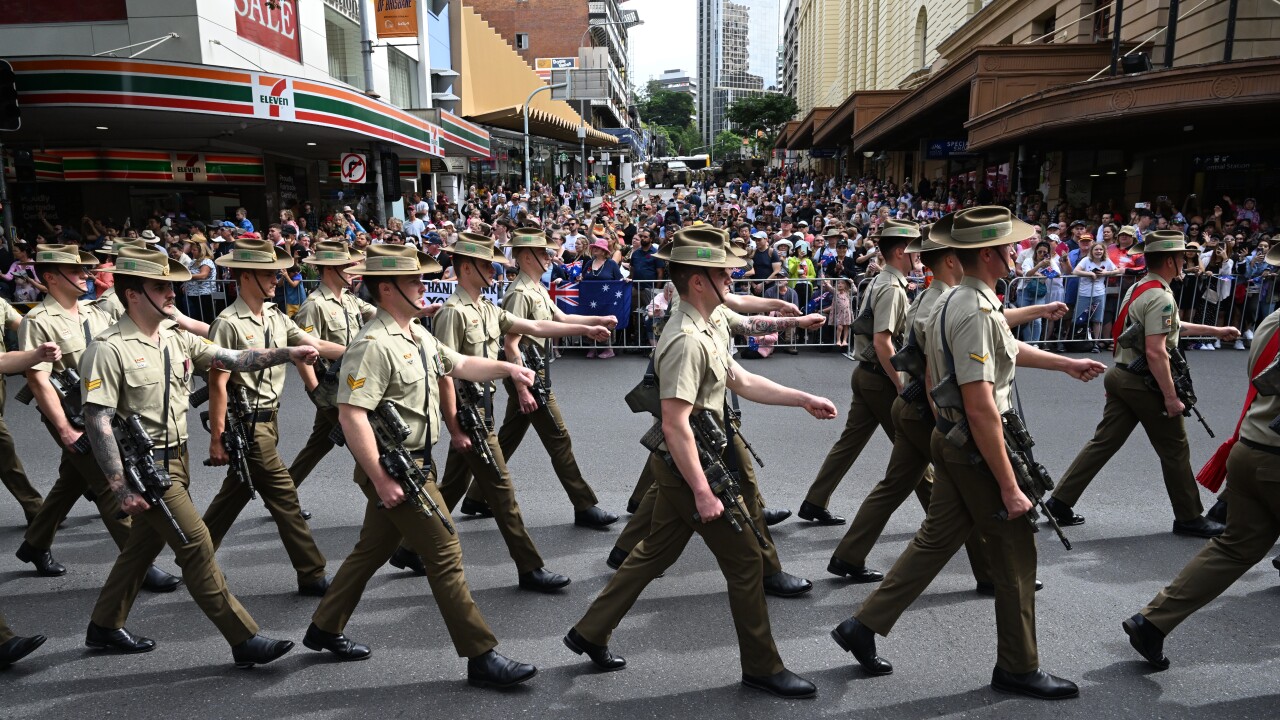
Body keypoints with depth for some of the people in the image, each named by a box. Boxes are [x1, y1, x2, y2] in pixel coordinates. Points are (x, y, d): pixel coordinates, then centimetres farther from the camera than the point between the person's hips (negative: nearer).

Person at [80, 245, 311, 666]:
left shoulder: (177, 338, 6)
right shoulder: (109, 350, -15)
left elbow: (233, 359, 2)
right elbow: (97, 422, -18)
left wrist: (288, 354, -11)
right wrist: (122, 487, -21)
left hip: (175, 458, 8)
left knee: (144, 545, 19)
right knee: (196, 544, -8)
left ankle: (104, 628, 39)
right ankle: (244, 640, -2)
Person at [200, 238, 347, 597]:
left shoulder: (276, 318, 7)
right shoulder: (229, 323, -16)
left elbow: (317, 345, 4)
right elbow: (217, 385, -16)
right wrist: (217, 439, -15)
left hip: (269, 419, 8)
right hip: (247, 425, -8)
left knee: (235, 493, 19)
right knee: (284, 498, -3)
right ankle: (312, 575, 6)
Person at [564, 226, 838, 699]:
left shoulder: (702, 333, 10)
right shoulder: (686, 341, -24)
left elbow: (743, 382, 16)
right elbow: (675, 425, -27)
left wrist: (804, 400, 15)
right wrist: (703, 491, -26)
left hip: (678, 466, 10)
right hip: (687, 466, -10)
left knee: (655, 552, 20)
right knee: (745, 561, 3)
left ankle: (590, 633, 30)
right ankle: (762, 667, 19)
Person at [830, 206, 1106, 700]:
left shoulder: (952, 301, 8)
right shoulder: (975, 312, -24)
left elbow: (1006, 348, 27)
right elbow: (981, 407, -28)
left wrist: (1067, 365, 34)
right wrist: (1009, 485, -23)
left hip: (950, 440, 9)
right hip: (977, 449, -9)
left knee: (936, 540, 16)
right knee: (1015, 553, 7)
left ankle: (863, 626, 20)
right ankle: (1018, 668, 24)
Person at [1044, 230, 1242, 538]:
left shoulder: (1138, 289, 12)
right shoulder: (1161, 297, -18)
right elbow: (1155, 352, -25)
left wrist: (1215, 331, 31)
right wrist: (1171, 396, -20)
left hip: (1122, 377, 9)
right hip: (1145, 384, -9)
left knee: (1103, 442, 9)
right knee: (1175, 451, 7)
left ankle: (1060, 501, 7)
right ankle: (1189, 518, 22)